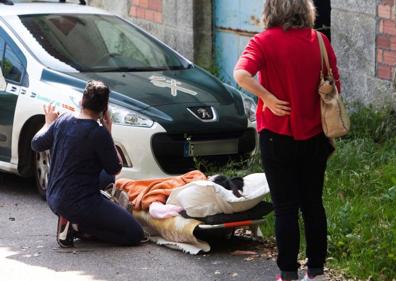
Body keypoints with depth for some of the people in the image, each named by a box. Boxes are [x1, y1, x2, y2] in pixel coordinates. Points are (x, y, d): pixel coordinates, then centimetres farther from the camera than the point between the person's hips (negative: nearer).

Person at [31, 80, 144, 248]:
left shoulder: (62, 121, 2)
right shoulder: (98, 133, -18)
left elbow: (36, 144, 19)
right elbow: (115, 169, -6)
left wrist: (49, 122, 36)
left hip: (54, 199, 8)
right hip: (79, 202, -8)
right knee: (134, 234, -5)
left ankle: (71, 220, 8)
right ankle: (77, 225, -9)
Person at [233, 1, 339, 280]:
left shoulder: (265, 41, -11)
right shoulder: (320, 41, -1)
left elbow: (241, 74, -28)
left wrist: (268, 97, -16)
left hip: (279, 136, -3)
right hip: (315, 135, 3)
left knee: (286, 207, 5)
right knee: (313, 204, 14)